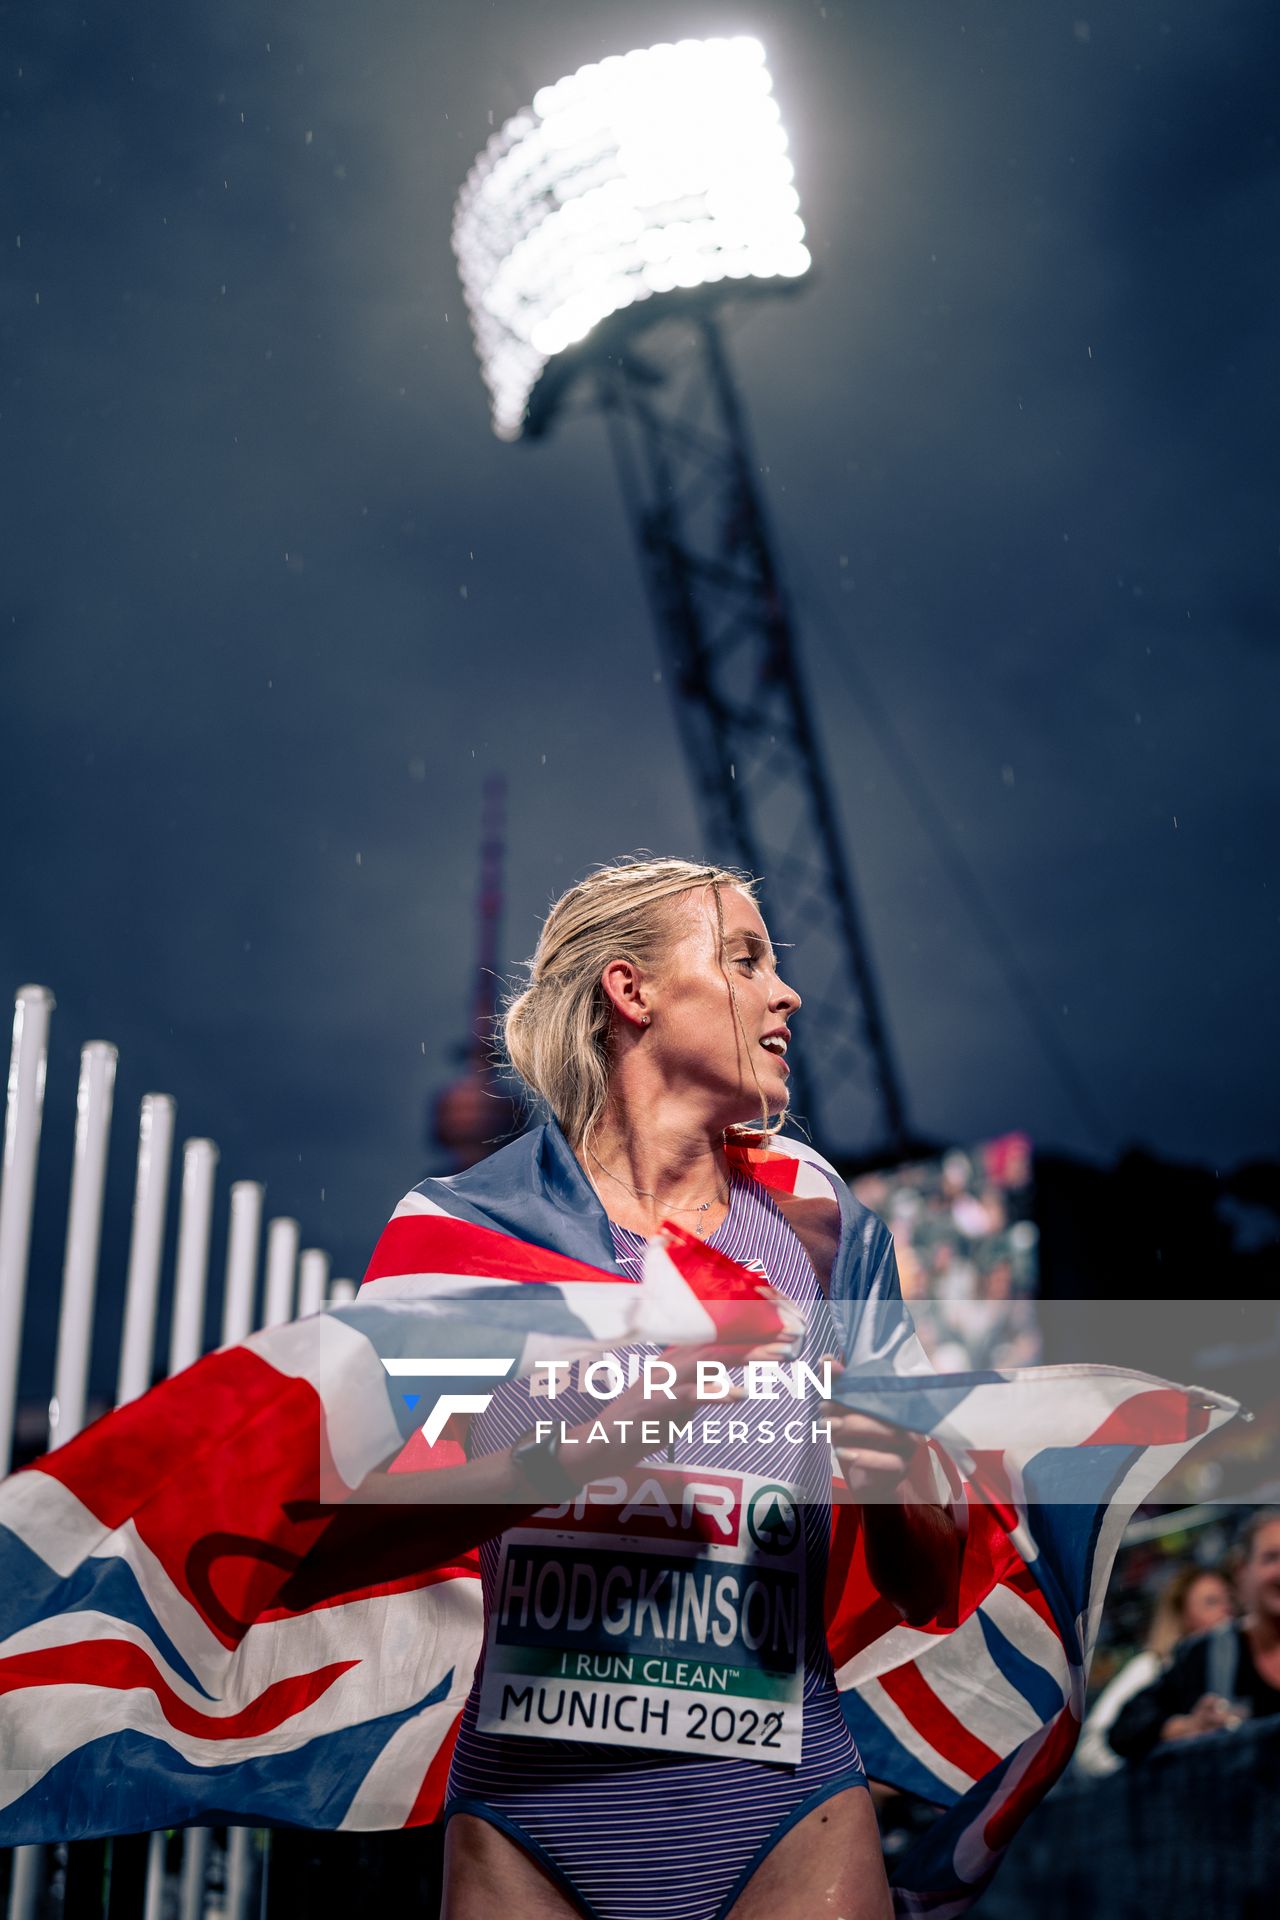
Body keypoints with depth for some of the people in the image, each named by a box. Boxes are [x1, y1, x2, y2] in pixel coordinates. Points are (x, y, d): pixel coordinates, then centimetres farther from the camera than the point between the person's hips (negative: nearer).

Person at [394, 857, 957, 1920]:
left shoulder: (825, 1234, 6)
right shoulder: (473, 1222, -2)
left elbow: (925, 1593, 8)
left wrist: (892, 1486, -14)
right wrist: (581, 1453, -27)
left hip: (781, 1819, 2)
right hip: (531, 1817, -1)